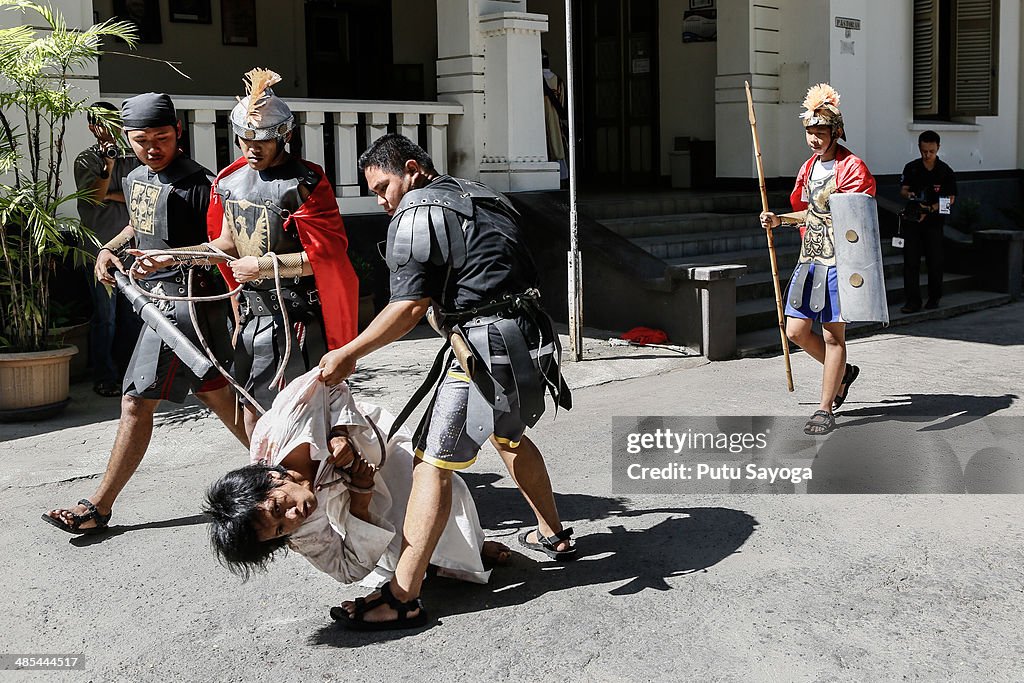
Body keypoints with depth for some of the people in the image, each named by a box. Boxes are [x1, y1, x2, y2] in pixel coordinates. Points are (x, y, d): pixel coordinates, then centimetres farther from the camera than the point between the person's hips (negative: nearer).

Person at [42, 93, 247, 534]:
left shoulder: (196, 183, -13)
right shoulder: (134, 179, 14)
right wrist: (110, 248, 15)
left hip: (184, 297, -9)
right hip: (155, 296, 9)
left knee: (136, 403, -6)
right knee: (213, 392, 15)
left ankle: (99, 507, 2)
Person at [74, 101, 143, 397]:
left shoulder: (130, 156, 12)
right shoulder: (86, 160, 1)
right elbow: (94, 196, -14)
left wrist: (109, 195, -9)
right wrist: (108, 166, -25)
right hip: (101, 248, -4)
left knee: (132, 314, 6)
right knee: (105, 316, -3)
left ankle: (128, 370, 17)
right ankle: (104, 377, 5)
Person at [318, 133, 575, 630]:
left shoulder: (417, 212, -5)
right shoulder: (484, 198, 21)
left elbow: (410, 306, -14)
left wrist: (348, 355, -10)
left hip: (485, 347, -9)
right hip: (530, 340, 9)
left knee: (433, 461, -9)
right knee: (509, 435, 31)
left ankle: (402, 598, -13)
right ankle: (552, 534, 44)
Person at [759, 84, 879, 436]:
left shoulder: (853, 168, -9)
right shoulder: (809, 167, 15)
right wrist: (780, 220, 12)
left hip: (838, 261, -8)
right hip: (809, 259, 8)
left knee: (832, 334, -3)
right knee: (796, 330, 6)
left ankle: (825, 410, 5)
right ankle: (841, 372, 32)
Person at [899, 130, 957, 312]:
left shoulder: (946, 171, -4)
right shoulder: (911, 168, 2)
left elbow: (950, 199, -5)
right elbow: (903, 190, 6)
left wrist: (930, 209, -18)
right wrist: (909, 194, -19)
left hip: (934, 220, -1)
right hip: (913, 218, 1)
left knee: (934, 260, 3)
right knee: (910, 259, -6)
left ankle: (934, 297, 20)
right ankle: (913, 300, -5)